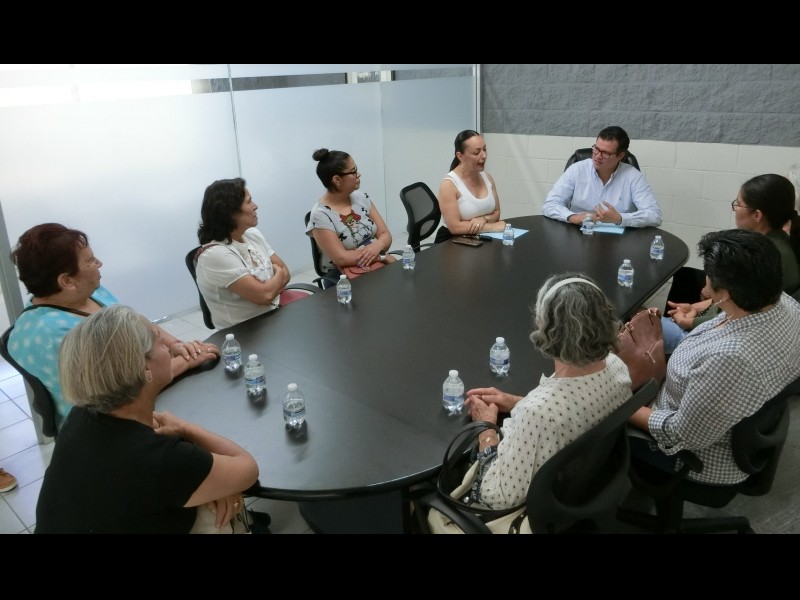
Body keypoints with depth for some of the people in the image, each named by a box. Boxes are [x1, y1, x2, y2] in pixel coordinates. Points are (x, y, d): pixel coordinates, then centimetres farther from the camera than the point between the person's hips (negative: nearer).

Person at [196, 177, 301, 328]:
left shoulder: (252, 234, 4)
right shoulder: (215, 254, -21)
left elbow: (285, 272, 5)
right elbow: (264, 295, -24)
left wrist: (270, 288, -15)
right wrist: (278, 274, -4)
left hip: (275, 308, 7)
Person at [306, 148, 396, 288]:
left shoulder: (361, 198, 3)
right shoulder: (321, 214, -14)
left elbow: (385, 235, 3)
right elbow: (341, 258, -19)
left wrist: (377, 246, -20)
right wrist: (383, 257, -16)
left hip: (378, 267, 6)